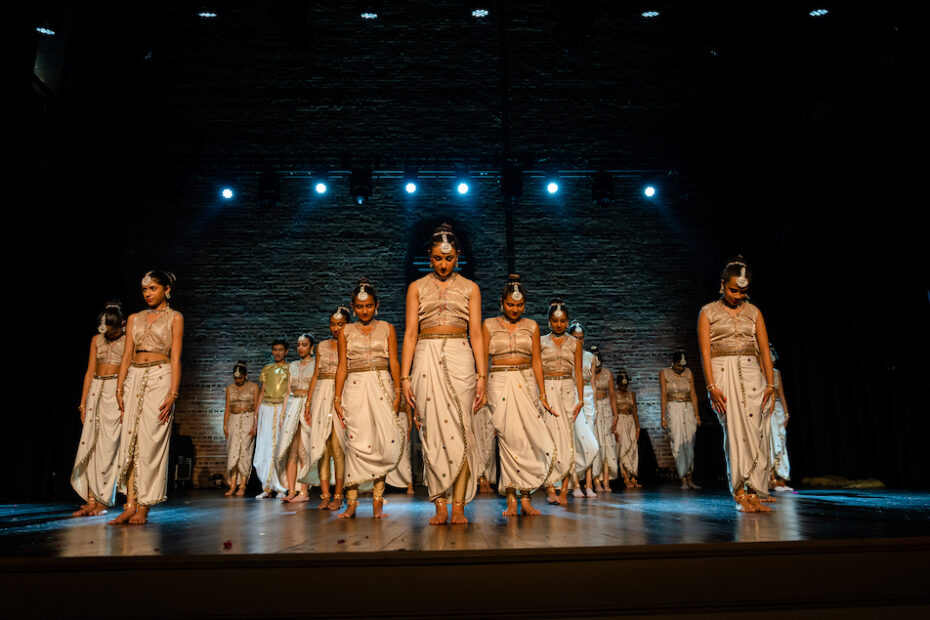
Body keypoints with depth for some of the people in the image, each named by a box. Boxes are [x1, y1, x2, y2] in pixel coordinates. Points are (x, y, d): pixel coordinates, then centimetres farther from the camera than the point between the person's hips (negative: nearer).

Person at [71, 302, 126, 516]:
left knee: (108, 444, -7)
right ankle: (91, 500, 2)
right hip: (96, 392, 5)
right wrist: (83, 403, 9)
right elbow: (90, 372, 13)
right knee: (89, 444, -1)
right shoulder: (97, 340, 13)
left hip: (118, 392, -5)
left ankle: (103, 501, 0)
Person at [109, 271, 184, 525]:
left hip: (160, 378, -4)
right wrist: (119, 390, 3)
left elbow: (176, 358, -4)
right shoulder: (134, 318, 16)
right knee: (129, 439, -2)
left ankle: (143, 506, -1)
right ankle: (130, 504, 1)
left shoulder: (174, 318, 4)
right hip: (135, 378, 5)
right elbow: (127, 356, 13)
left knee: (150, 441, -7)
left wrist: (173, 393, -12)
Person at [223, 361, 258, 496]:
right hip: (233, 420, 3)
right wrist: (225, 425, 1)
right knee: (232, 452, -6)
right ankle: (232, 485, -4)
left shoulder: (253, 386, 2)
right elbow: (227, 408, 11)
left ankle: (242, 486, -2)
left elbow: (256, 407, -1)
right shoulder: (230, 388, 11)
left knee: (244, 452, -6)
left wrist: (255, 426, -8)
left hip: (248, 420, -3)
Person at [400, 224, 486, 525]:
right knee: (432, 431, -3)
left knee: (459, 429, -5)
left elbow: (476, 334, 7)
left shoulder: (470, 288, 12)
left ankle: (459, 505, 1)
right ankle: (440, 506, 4)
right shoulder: (417, 287, 12)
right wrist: (405, 376, -1)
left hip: (460, 360, 0)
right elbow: (410, 333, 7)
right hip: (427, 360, 0)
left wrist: (482, 376, -1)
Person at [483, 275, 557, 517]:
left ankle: (525, 497, 2)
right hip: (500, 383, -2)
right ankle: (511, 499, 0)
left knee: (529, 438, -7)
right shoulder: (489, 325, 5)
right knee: (508, 439, -6)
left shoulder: (532, 326, 9)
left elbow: (536, 361, 7)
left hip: (526, 383, 2)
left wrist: (542, 395, 2)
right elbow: (482, 360, 3)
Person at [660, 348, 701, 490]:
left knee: (689, 445, 2)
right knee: (678, 445, -8)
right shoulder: (664, 374, 1)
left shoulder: (689, 373, 8)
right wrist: (663, 417, -8)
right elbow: (663, 395, -3)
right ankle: (683, 480, -5)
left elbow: (693, 394, 7)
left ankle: (689, 479, 10)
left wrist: (697, 415, 2)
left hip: (688, 410, 3)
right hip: (673, 410, -2)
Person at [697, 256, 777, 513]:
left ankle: (753, 494, 1)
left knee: (756, 432, -5)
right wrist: (712, 386, -12)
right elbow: (705, 352, -3)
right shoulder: (708, 312, 5)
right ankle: (740, 494, -4)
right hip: (723, 374, -3)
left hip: (751, 374, 3)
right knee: (734, 432, -10)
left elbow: (764, 349, 9)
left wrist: (771, 384, 0)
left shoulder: (753, 312, 13)